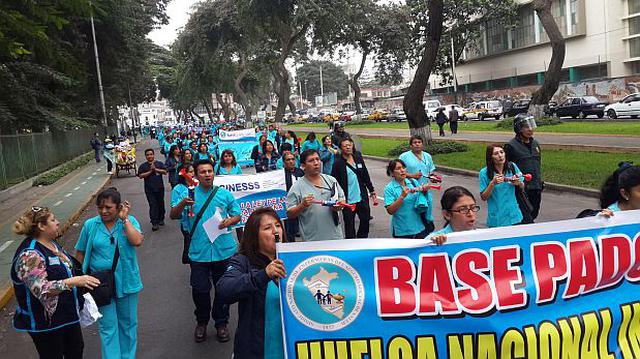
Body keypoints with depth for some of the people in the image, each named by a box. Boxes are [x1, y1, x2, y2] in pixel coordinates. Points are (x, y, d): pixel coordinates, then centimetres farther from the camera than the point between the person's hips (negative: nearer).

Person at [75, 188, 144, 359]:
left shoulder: (129, 221, -6)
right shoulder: (90, 225, -3)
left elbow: (137, 241, -25)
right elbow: (80, 253, 5)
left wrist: (124, 219, -19)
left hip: (126, 282, 1)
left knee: (128, 323, 16)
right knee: (108, 327, 4)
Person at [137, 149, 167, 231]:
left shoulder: (159, 163, 6)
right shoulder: (143, 166, 4)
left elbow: (165, 172, -4)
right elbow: (140, 175, -6)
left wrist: (156, 169, -15)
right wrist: (150, 171, -12)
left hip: (160, 188, 2)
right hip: (149, 189, -2)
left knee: (161, 204, 11)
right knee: (153, 205, -7)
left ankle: (161, 219, 28)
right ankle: (154, 223, -9)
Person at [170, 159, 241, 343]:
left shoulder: (225, 194, 3)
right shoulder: (190, 194, 2)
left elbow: (237, 215, 9)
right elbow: (173, 216, 0)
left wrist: (229, 221, -13)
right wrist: (182, 204, -20)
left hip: (223, 250, 1)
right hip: (199, 251, 0)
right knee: (200, 289, 4)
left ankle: (221, 323, 28)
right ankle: (202, 322, 29)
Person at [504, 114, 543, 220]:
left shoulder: (535, 144, 13)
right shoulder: (511, 146, -9)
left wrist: (540, 181, 21)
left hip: (536, 188, 7)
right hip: (521, 188, -7)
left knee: (533, 214, 15)